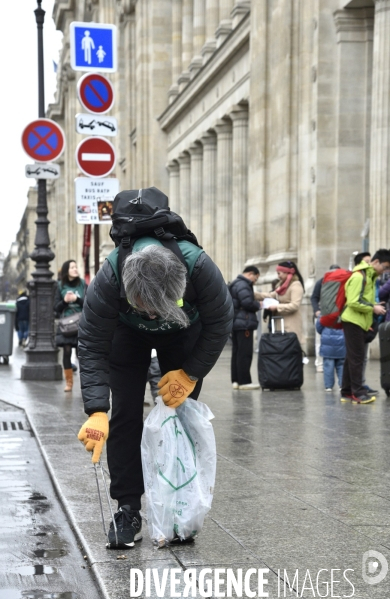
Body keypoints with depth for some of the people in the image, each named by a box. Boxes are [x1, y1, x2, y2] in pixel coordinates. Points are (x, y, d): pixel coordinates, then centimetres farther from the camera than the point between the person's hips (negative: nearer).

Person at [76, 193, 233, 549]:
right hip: (127, 333, 0)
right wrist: (96, 411, -42)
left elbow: (220, 324, -22)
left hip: (185, 332, 1)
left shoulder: (200, 268, -41)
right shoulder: (109, 278, -41)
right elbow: (92, 346, -33)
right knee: (126, 415, -8)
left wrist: (190, 374, -22)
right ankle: (128, 510, -1)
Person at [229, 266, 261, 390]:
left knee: (237, 352, 12)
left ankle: (236, 380, 16)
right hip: (244, 323, -11)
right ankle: (244, 381, -7)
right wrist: (258, 304, -6)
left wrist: (255, 304, 10)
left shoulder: (236, 284, 20)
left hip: (235, 323, 11)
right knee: (245, 353, -8)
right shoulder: (243, 285, -15)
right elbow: (247, 302, -24)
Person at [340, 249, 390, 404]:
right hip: (353, 322, -10)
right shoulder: (358, 276, -16)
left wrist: (374, 306, 3)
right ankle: (358, 393, -6)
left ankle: (347, 392, 14)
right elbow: (353, 302, -23)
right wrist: (373, 308, -17)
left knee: (353, 358, 10)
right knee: (356, 358, -8)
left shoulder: (369, 276, 15)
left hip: (361, 323, 10)